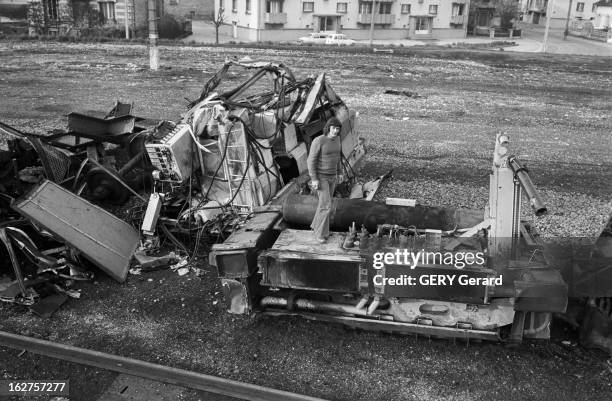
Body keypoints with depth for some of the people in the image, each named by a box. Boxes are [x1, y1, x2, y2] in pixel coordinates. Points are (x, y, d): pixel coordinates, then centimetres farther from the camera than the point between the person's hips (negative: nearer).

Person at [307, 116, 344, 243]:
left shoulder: (337, 139, -1)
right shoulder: (318, 141, -24)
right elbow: (311, 160, -21)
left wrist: (340, 172, 16)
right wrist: (314, 179, -23)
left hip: (331, 176, 7)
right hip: (320, 177, -7)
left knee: (325, 203, 16)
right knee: (326, 205, -11)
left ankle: (316, 226, 34)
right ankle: (320, 233, 5)